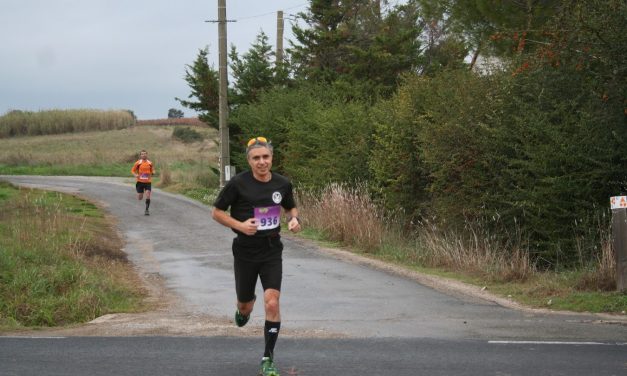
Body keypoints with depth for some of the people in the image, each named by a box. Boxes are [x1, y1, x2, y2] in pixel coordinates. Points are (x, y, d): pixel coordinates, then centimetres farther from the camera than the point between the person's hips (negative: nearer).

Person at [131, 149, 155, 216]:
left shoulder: (150, 163, 4)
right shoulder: (138, 163, -2)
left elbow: (152, 170, 16)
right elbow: (132, 170, 4)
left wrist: (152, 173, -7)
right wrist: (135, 175, -16)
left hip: (148, 182, 1)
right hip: (140, 182, -1)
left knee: (148, 196, -14)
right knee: (140, 198, 1)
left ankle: (146, 210, -5)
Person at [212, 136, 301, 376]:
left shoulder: (282, 184, -2)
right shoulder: (238, 183, -13)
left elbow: (291, 207, 18)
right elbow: (217, 212, -4)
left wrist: (294, 219, -5)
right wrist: (240, 225, -20)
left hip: (272, 251, 1)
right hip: (245, 251, -1)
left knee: (272, 303, -13)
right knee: (245, 305, 12)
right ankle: (244, 309, 54)